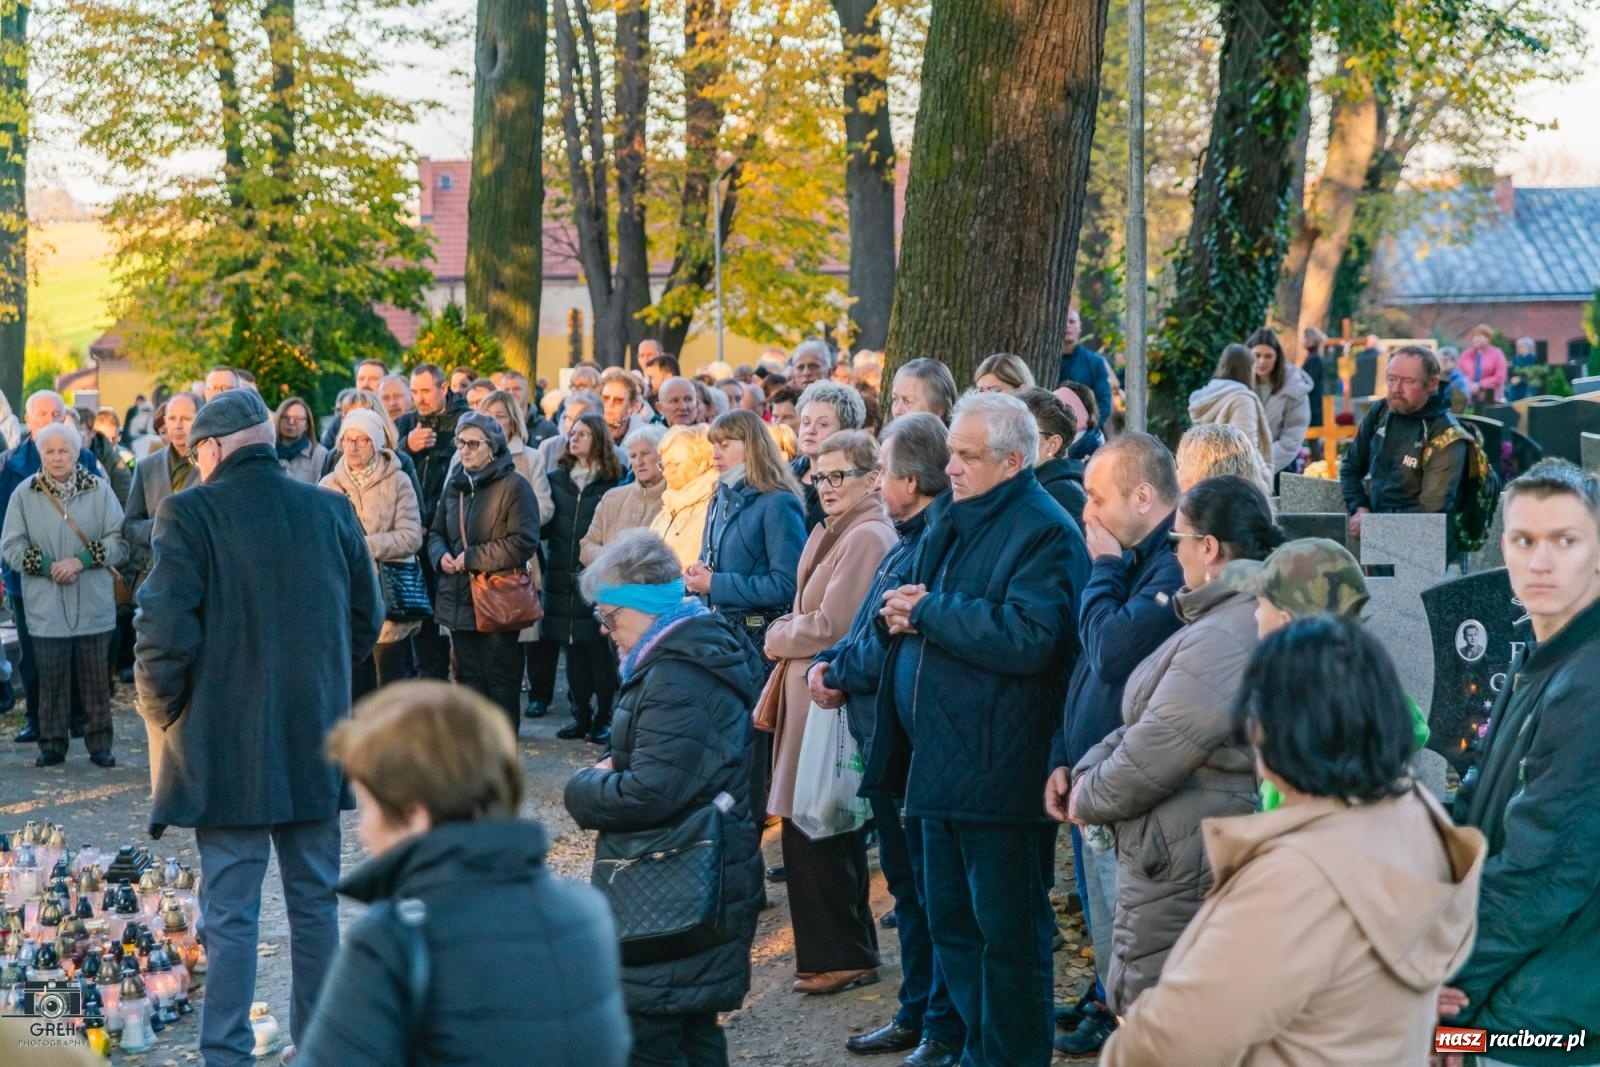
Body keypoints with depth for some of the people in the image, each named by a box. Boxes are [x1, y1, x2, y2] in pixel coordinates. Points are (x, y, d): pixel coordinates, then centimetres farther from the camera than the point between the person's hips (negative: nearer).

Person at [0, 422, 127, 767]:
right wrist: (48, 567, -13)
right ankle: (52, 744, 15)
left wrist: (82, 560, -15)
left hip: (94, 606, 0)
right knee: (52, 679, 5)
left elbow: (119, 540, -2)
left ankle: (99, 744, 14)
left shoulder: (100, 490, 1)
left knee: (96, 680, 5)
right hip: (46, 607, 0)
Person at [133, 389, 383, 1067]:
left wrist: (160, 709, 0)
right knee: (315, 900, 15)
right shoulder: (331, 510, 4)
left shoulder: (191, 514, -11)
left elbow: (165, 631, -16)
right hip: (315, 743, 4)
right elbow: (367, 617, 11)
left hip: (226, 745, -4)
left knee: (230, 912, 1)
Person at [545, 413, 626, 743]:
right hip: (563, 577, 4)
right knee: (573, 648, 8)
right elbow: (543, 526, 13)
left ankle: (603, 718, 8)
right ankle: (581, 715, 16)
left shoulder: (612, 484, -2)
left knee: (600, 648, 0)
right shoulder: (556, 479, 11)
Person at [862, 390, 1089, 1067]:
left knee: (1009, 933, 0)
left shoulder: (1044, 533, -13)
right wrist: (904, 614, 0)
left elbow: (1030, 637, -26)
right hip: (941, 766, 9)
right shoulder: (952, 525, 15)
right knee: (952, 925, 17)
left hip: (1000, 772, -9)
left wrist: (931, 611, -17)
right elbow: (914, 613, 24)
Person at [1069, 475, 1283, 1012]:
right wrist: (1088, 771, 2)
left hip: (1183, 872, -11)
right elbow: (1148, 723, 16)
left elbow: (1155, 753, -22)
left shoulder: (1223, 641, -24)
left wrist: (1090, 798, -4)